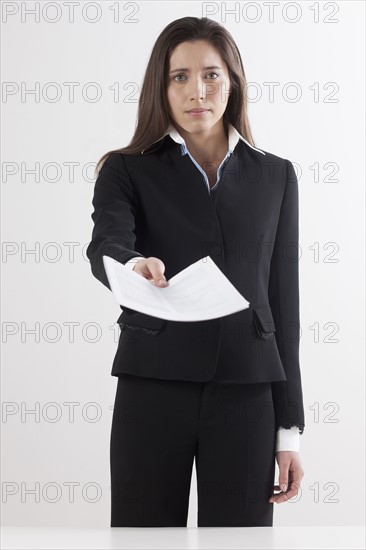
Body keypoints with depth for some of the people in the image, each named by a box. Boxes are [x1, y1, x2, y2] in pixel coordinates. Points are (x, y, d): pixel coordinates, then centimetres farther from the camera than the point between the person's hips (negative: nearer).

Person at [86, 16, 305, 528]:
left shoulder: (274, 176, 9)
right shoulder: (127, 169, 3)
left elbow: (282, 300, 8)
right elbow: (105, 247, -17)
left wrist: (290, 428, 4)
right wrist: (135, 267, -42)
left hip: (246, 394, 2)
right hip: (153, 388, -1)